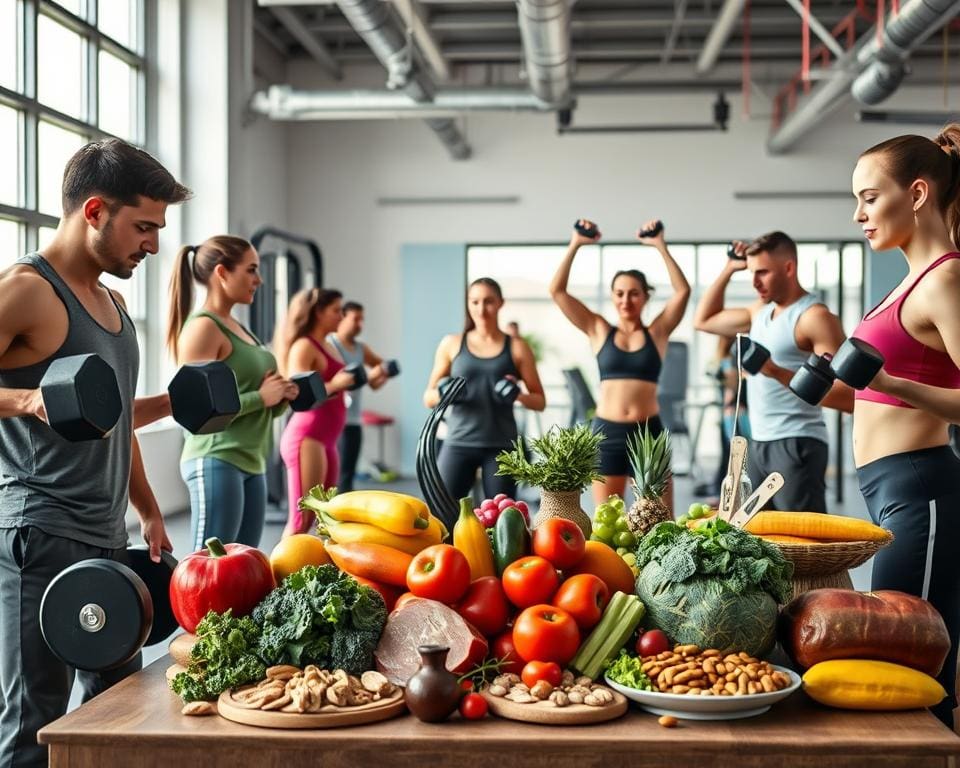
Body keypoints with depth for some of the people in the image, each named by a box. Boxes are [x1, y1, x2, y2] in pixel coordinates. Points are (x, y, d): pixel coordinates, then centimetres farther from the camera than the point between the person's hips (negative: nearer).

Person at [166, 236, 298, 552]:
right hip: (216, 462, -9)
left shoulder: (236, 327, 16)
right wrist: (261, 397, -16)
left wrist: (279, 397, 4)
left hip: (251, 462, 9)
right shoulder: (203, 326, -11)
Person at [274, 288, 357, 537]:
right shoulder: (303, 347, -11)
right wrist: (334, 385, -30)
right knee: (302, 519, -11)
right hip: (306, 438, -10)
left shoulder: (328, 347, 16)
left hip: (325, 440, 10)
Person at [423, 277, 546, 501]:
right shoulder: (452, 344, 7)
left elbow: (540, 401, 7)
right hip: (459, 443, 1)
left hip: (501, 446, 0)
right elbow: (428, 398, 11)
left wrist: (519, 395, -15)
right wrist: (442, 394, -12)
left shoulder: (517, 348, 4)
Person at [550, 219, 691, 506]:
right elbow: (557, 291, 2)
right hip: (607, 433, 1)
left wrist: (661, 247, -10)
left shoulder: (657, 332, 5)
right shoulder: (599, 330, 7)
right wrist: (575, 245, -4)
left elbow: (682, 291, -8)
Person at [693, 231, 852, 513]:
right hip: (758, 444, 9)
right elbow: (703, 321, 27)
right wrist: (729, 269, 18)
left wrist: (779, 374, -28)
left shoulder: (814, 316, -12)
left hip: (796, 445, -9)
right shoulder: (760, 310, 14)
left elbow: (847, 397, -19)